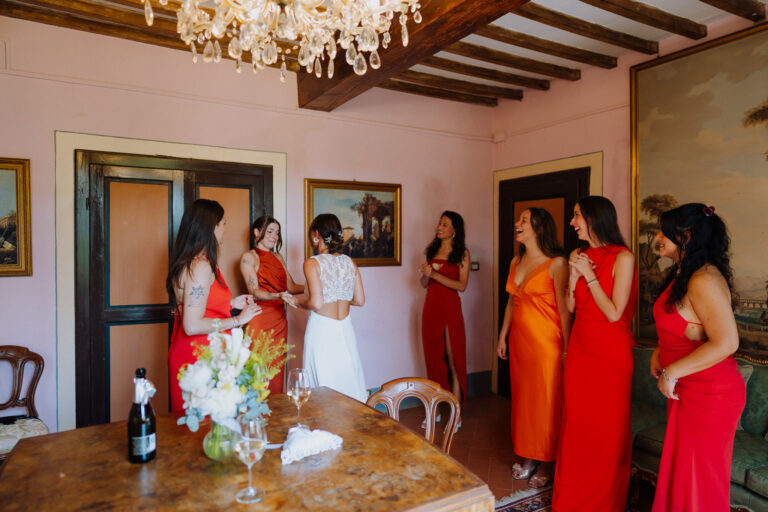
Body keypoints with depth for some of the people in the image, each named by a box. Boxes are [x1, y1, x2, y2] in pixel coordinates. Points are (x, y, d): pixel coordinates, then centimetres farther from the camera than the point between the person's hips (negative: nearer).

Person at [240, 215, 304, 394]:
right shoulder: (248, 257, -3)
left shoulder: (278, 257, 18)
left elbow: (291, 287, 15)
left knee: (277, 371, 8)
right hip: (260, 320, -6)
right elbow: (254, 292, -11)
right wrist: (279, 296, -28)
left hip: (279, 320, 6)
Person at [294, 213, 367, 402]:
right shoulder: (350, 262, 5)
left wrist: (298, 301, 1)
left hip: (322, 329, -5)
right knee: (350, 384, 14)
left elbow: (316, 303, -18)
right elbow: (360, 300, 7)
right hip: (345, 329, 5)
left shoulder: (312, 263, -10)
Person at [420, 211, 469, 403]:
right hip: (431, 306, 5)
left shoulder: (462, 253, -2)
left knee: (453, 361, -2)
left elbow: (462, 285, -10)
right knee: (434, 358, 10)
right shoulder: (431, 250, 12)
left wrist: (435, 275, -17)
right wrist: (425, 274, -7)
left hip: (450, 308, -5)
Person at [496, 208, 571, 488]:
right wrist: (503, 336, 16)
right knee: (522, 398, 14)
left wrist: (567, 347, -14)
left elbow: (564, 308, -13)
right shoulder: (516, 262, 9)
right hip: (520, 339, 7)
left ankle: (546, 462, 21)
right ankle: (528, 457, 30)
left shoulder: (556, 263, -11)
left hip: (546, 342, -7)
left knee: (546, 401, 4)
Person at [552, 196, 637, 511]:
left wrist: (589, 275, -14)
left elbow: (614, 313, -15)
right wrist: (574, 277, -6)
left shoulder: (623, 257, -12)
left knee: (608, 430, 7)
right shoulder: (578, 256, 7)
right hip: (580, 349, 6)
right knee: (576, 423, 13)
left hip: (610, 353, -5)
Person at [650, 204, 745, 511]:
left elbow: (726, 342, -29)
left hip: (709, 394, -9)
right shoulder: (683, 273, 9)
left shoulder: (705, 280, -23)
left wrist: (671, 373, -22)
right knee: (681, 469, 21)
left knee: (699, 476, 7)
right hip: (685, 390, 9)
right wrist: (660, 352, 8)